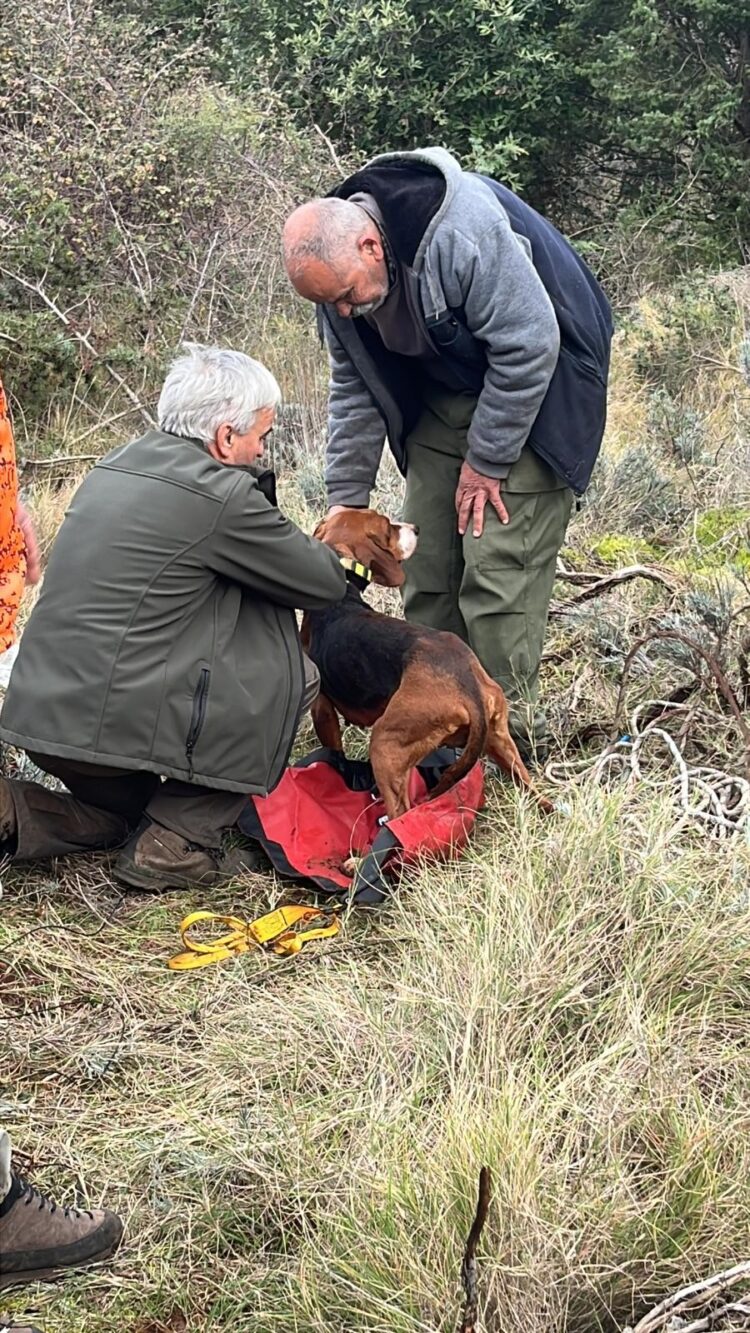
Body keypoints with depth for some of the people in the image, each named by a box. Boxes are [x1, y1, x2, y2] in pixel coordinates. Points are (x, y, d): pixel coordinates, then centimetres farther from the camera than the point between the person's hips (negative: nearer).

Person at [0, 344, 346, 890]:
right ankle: (181, 840, 3)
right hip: (114, 727, -9)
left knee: (120, 815, 34)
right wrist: (346, 557, 21)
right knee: (289, 672, 4)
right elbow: (323, 582, -3)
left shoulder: (116, 465, 13)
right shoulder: (220, 492, -12)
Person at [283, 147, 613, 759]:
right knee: (427, 559, 4)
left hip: (535, 388, -7)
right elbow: (354, 388, 1)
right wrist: (347, 497, -4)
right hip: (443, 397, 7)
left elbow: (528, 347, -27)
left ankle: (509, 726, -3)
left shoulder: (465, 233, -34)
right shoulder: (338, 266, -10)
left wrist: (485, 462, -20)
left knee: (499, 562, -13)